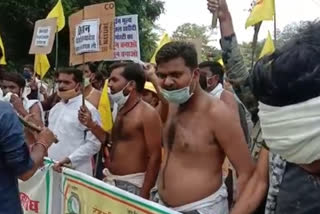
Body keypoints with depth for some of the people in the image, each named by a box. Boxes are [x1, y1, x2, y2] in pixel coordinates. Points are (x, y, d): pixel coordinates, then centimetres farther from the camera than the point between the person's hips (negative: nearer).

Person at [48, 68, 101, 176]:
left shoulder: (88, 109, -11)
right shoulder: (55, 108, 13)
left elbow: (94, 143, -15)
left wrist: (69, 159, -19)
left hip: (76, 171, -7)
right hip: (52, 168, 7)